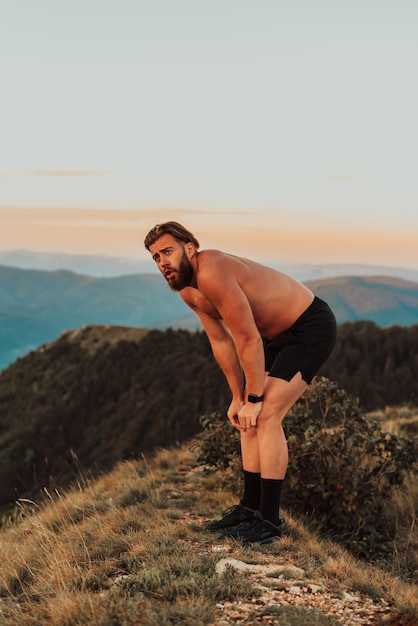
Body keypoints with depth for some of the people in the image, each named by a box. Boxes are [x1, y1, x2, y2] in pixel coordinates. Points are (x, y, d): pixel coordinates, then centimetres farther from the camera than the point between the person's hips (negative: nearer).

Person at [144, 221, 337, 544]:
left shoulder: (211, 273, -29)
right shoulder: (189, 291, 1)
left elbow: (249, 340, -27)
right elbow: (222, 342, 10)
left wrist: (253, 398, -17)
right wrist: (238, 397, 9)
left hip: (312, 327, -9)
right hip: (280, 334, 9)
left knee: (265, 417, -15)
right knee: (249, 420, 8)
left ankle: (269, 520, -8)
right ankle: (250, 507, 18)